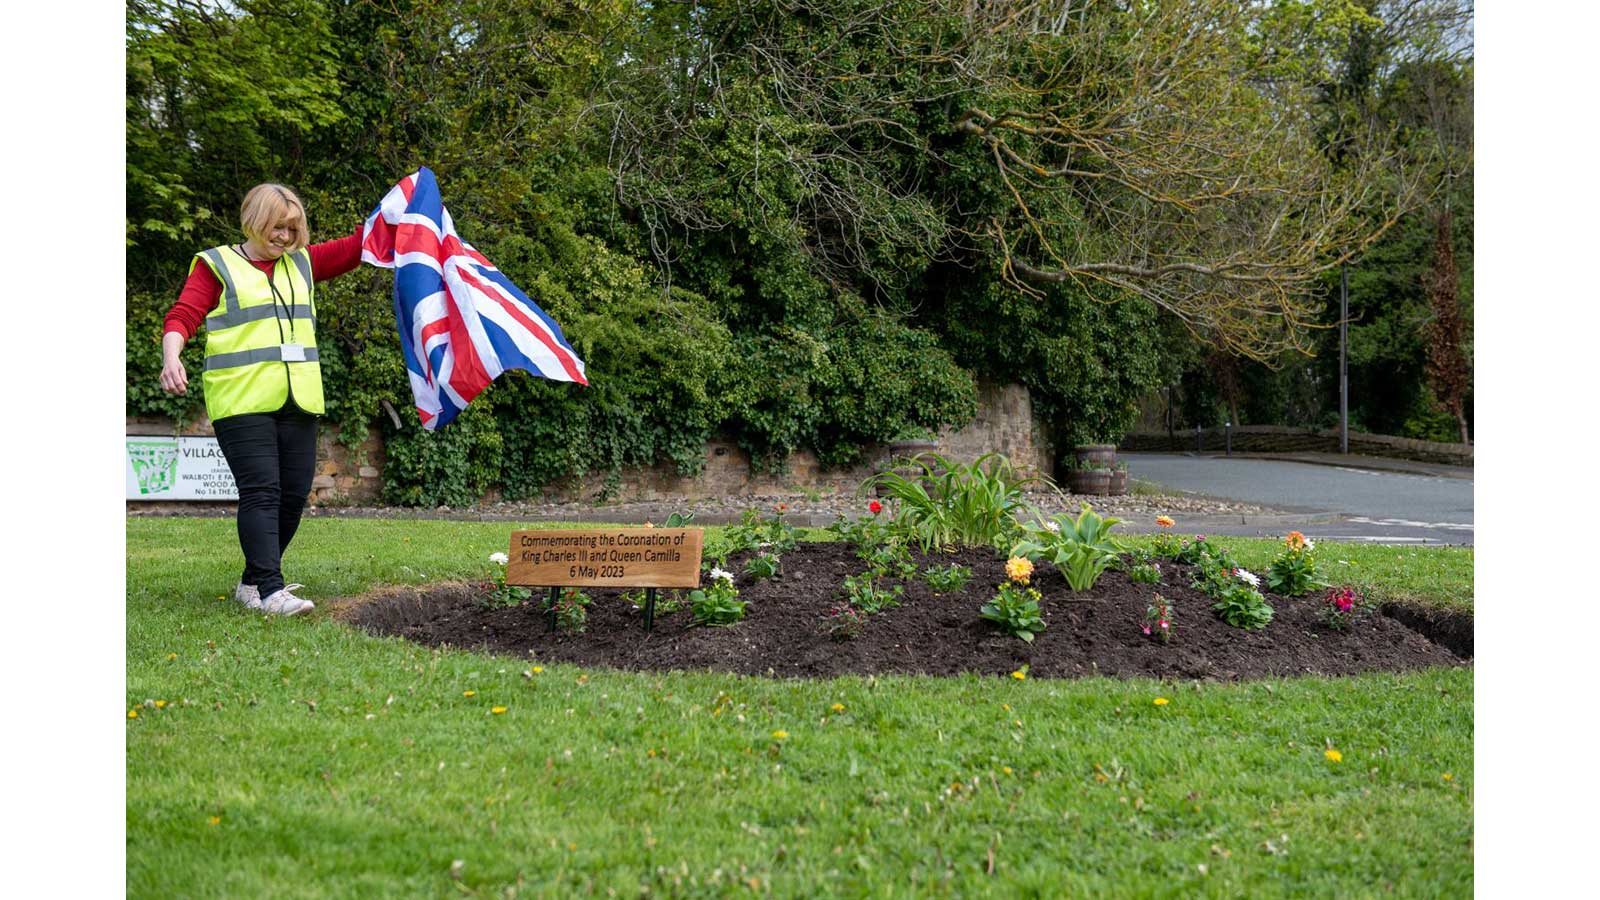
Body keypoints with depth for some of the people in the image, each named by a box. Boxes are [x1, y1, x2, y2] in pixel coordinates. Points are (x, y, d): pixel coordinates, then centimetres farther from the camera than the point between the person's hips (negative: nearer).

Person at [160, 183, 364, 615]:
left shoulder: (301, 263, 20)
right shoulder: (216, 266, 5)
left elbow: (356, 247, 18)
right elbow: (183, 316, -6)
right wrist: (171, 357, -25)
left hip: (298, 401, 6)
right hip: (242, 401, -6)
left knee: (294, 494, 5)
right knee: (261, 492, -13)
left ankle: (252, 582, 19)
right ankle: (270, 591, -15)